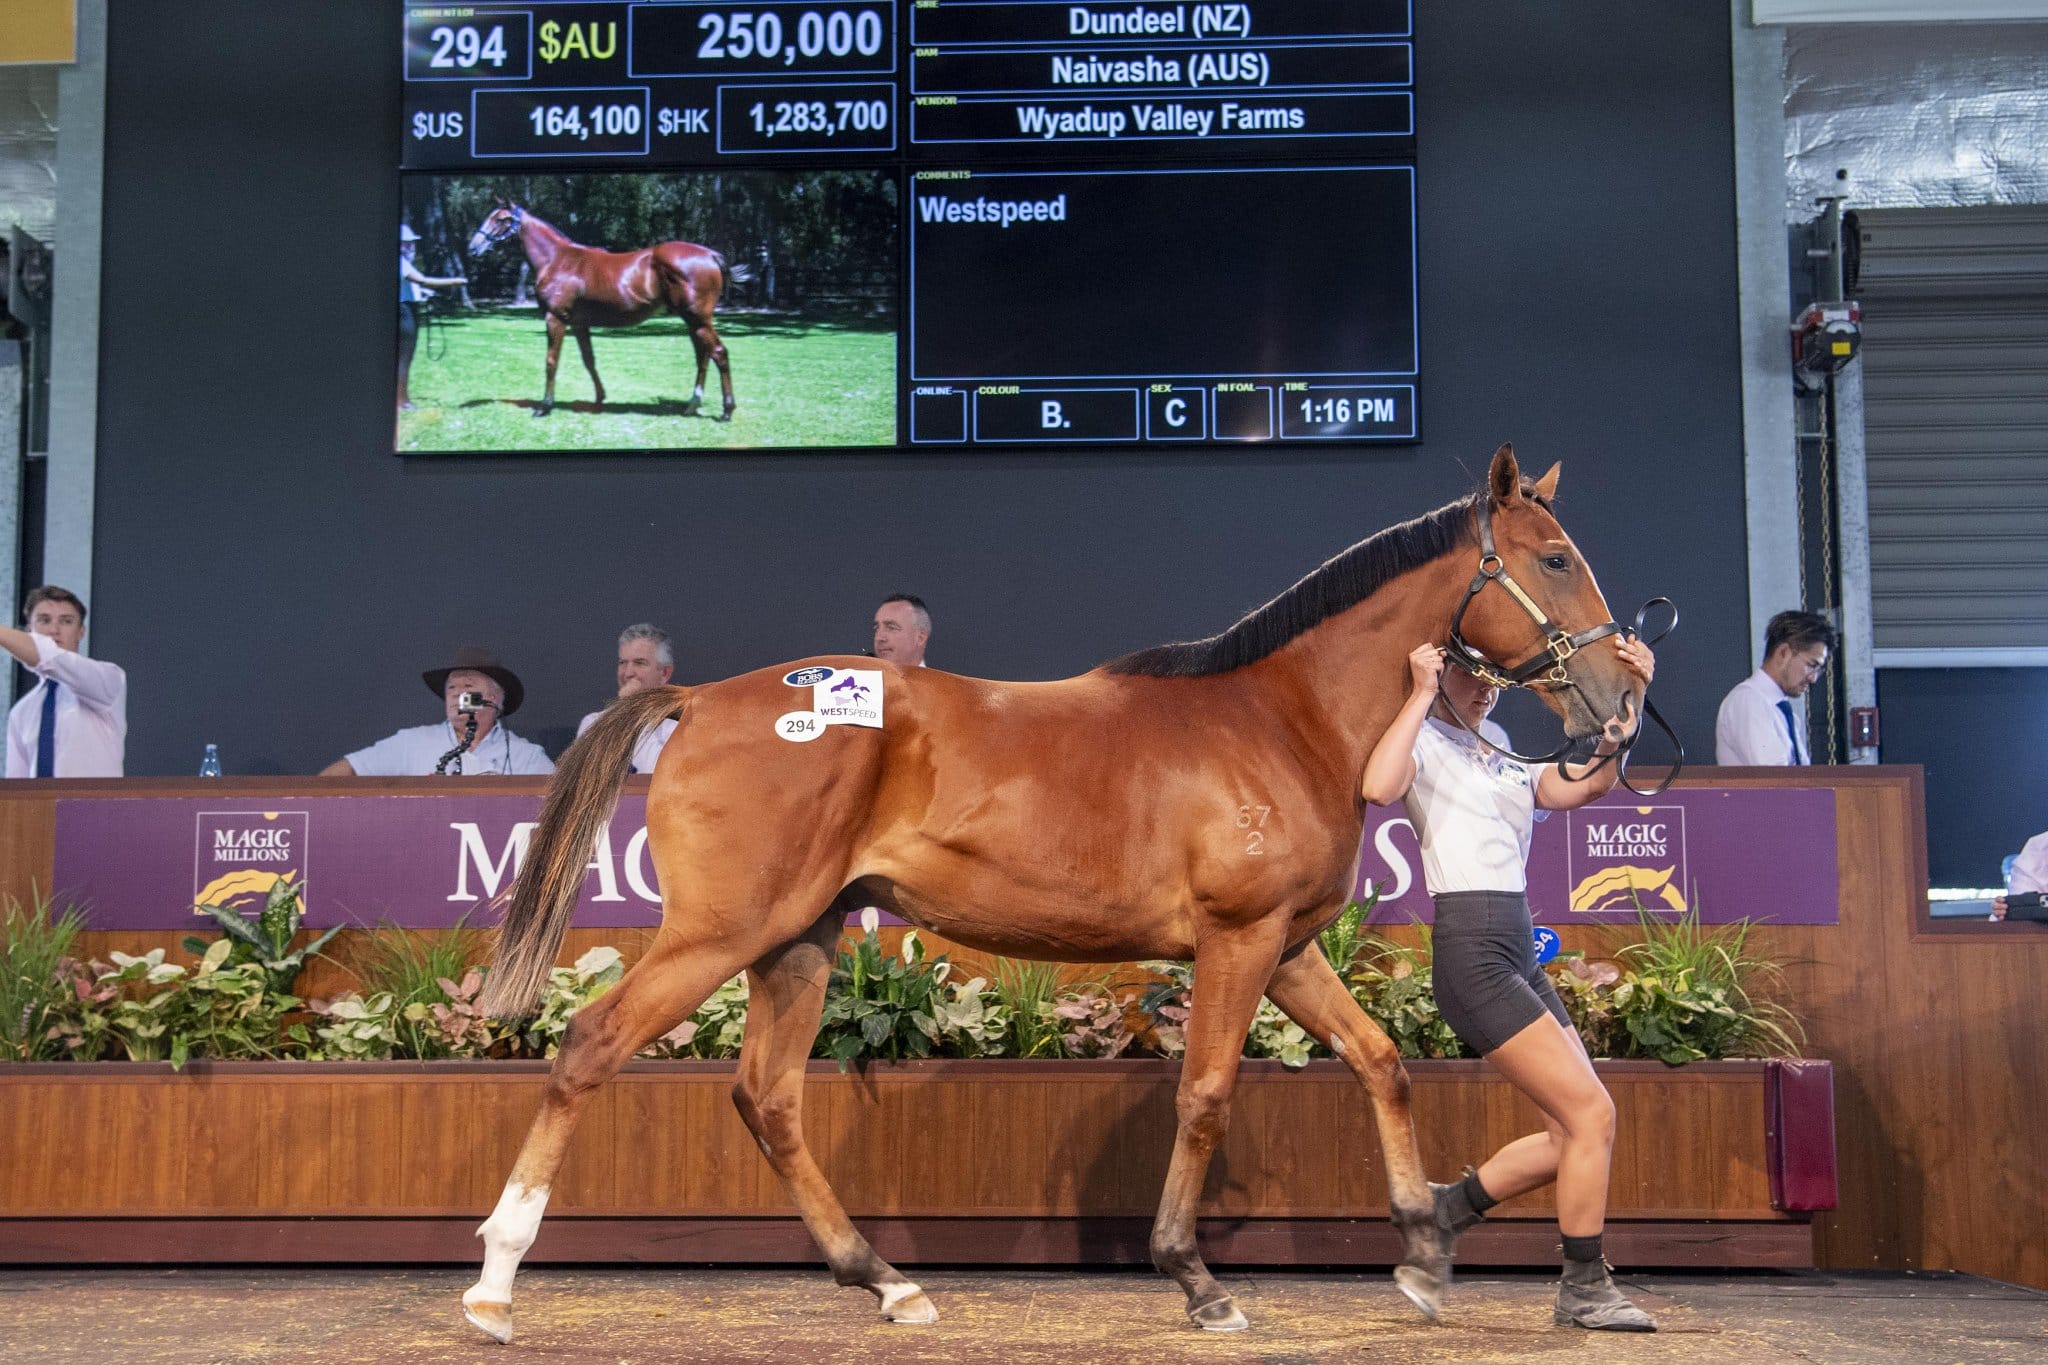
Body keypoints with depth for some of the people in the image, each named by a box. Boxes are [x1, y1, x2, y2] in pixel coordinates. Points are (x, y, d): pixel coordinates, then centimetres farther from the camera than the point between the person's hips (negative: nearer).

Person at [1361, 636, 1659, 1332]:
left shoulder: (1499, 764, 23)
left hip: (1520, 955, 9)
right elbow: (1378, 786, -24)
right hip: (1473, 954, -9)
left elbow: (1585, 784, 6)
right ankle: (1584, 1290, 6)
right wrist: (1422, 695, -17)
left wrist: (1628, 700, -5)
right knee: (1592, 1115, -8)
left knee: (1574, 1133, 10)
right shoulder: (1422, 744, 0)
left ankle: (1449, 1205, 25)